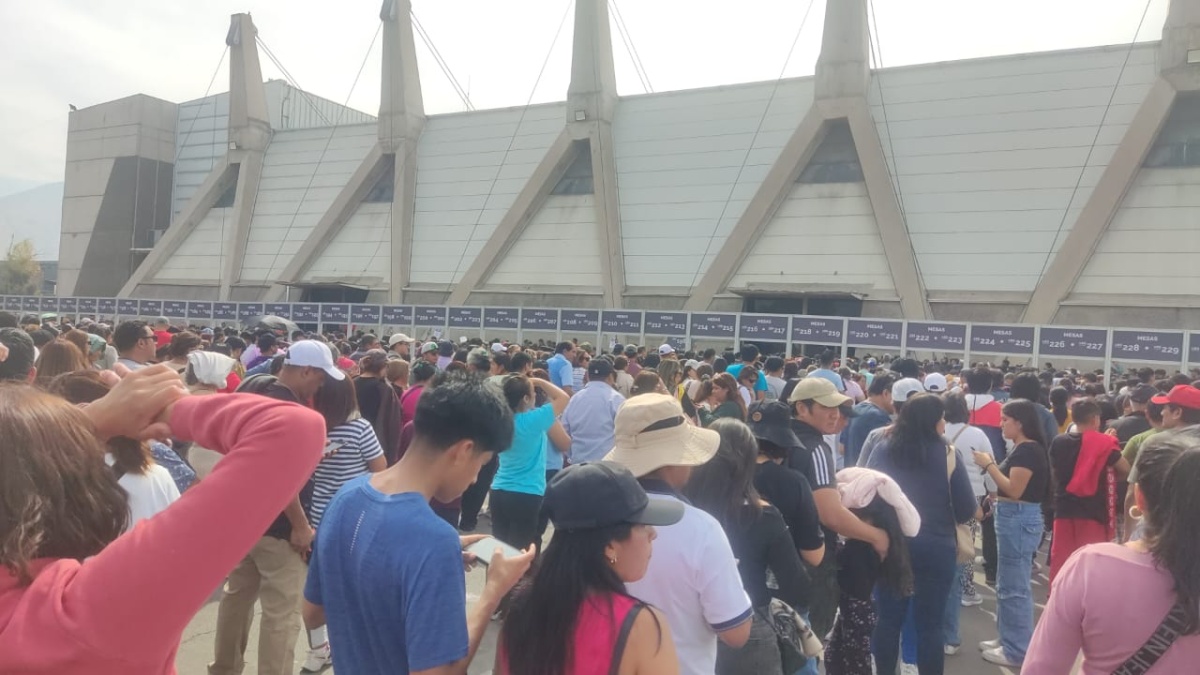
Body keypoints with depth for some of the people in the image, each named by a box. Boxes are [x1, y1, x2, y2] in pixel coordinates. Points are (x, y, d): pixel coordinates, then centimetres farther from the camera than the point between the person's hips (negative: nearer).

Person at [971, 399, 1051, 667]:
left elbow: (1015, 490, -21)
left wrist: (988, 465, -16)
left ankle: (1018, 651, 7)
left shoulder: (1028, 450, -17)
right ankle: (1007, 639, 29)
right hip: (1012, 517, 11)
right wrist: (992, 466, 6)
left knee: (1014, 587, -2)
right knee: (1007, 584, 18)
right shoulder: (1021, 448, 13)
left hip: (1020, 519, -11)